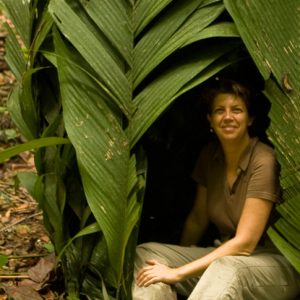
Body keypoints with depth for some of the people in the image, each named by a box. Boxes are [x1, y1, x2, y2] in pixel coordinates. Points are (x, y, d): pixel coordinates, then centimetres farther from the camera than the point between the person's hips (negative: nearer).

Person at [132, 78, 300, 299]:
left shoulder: (264, 161, -19)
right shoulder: (210, 156, 2)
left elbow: (244, 244, -22)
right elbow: (198, 219, 17)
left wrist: (179, 272, -24)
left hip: (277, 266, -7)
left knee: (227, 268, -42)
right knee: (145, 254, -13)